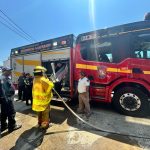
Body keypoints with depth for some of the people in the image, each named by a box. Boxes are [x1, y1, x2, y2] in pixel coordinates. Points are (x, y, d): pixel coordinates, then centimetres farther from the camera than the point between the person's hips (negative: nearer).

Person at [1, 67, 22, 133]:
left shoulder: (5, 78, 14)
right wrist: (7, 98, -26)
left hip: (6, 98, 11)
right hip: (7, 98, -11)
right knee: (11, 112, 1)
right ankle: (12, 126, 15)